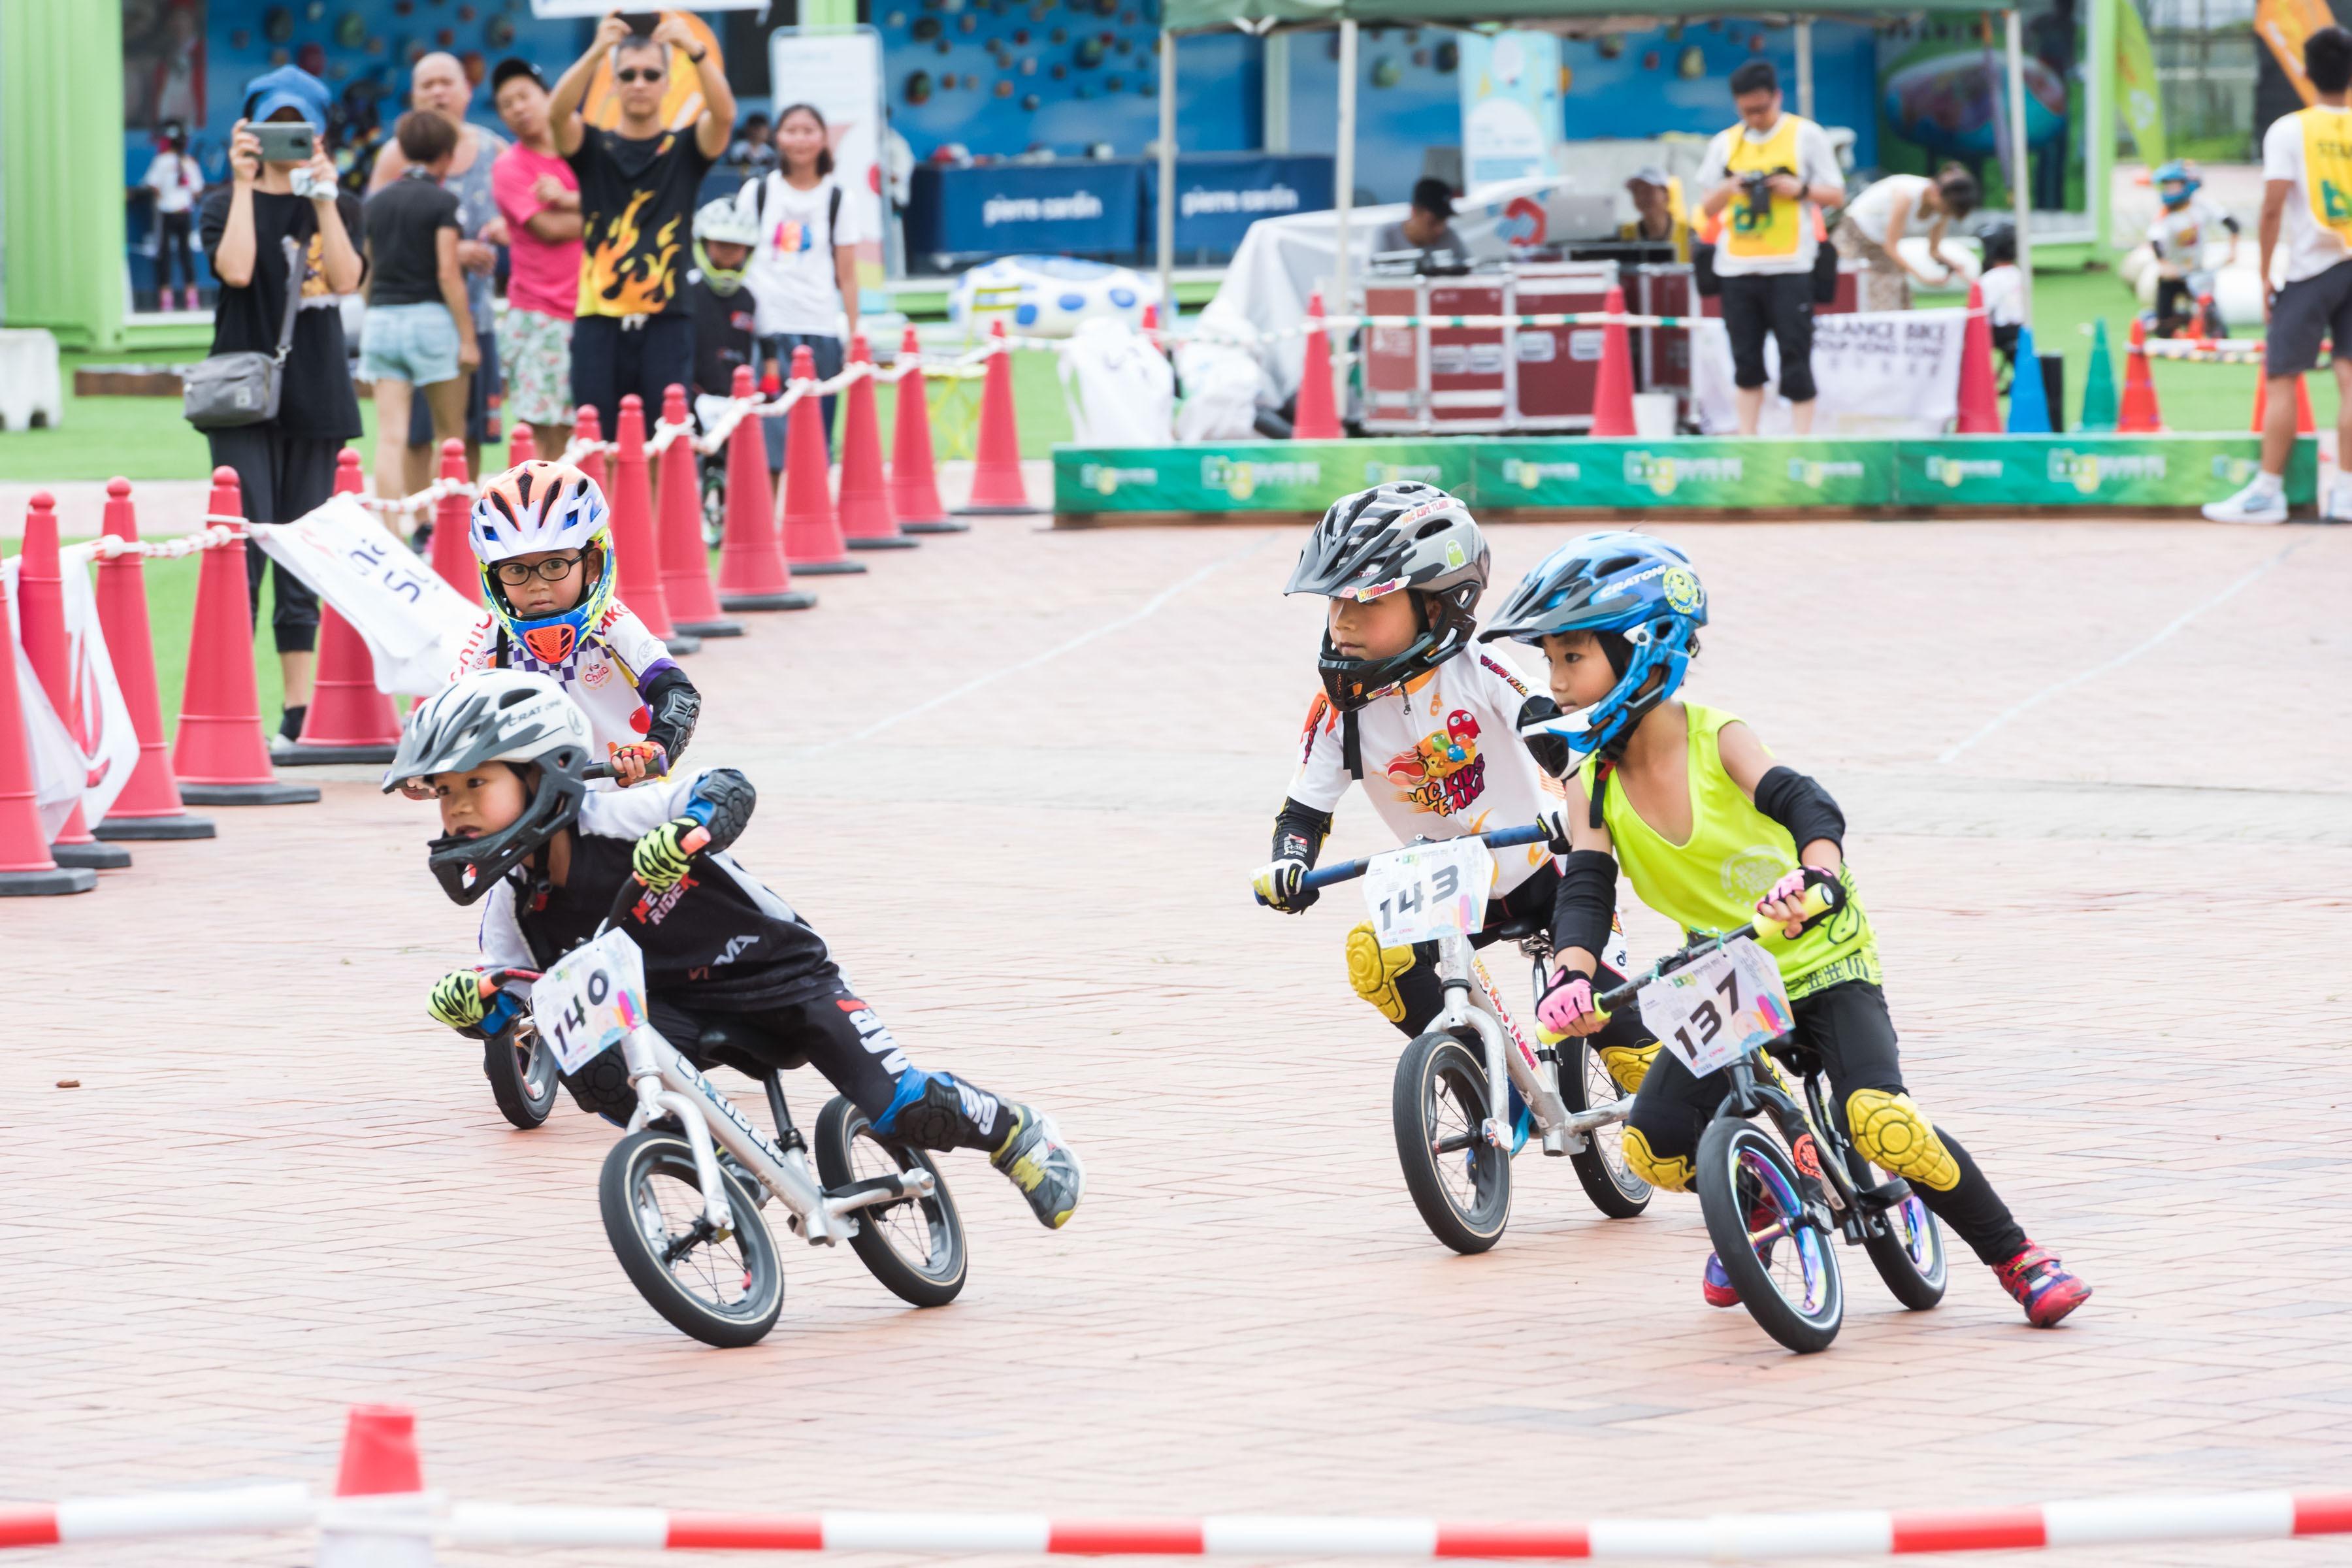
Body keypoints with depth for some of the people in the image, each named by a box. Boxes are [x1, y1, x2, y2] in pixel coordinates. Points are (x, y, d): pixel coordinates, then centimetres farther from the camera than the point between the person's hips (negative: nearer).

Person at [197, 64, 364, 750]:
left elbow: (347, 278, -9)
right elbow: (236, 269, -17)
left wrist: (323, 197, -13)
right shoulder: (226, 204, 3)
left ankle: (300, 711, 8)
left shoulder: (337, 209, 10)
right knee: (248, 543, -13)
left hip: (316, 402, 3)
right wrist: (244, 184, -14)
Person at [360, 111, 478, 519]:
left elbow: (366, 271, 16)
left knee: (391, 437, -2)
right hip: (430, 317, -4)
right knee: (450, 433, 9)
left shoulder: (376, 203, 10)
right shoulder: (442, 201, -6)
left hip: (381, 319, 4)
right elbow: (448, 273, -11)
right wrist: (467, 337, -8)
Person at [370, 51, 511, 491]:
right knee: (419, 433, -5)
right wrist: (450, 252, -16)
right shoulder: (399, 154, -3)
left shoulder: (493, 149, 10)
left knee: (471, 431, 5)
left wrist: (505, 227, -6)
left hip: (475, 311, 4)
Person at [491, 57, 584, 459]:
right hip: (538, 316, -4)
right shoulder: (509, 167, -1)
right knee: (543, 434, -10)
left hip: (587, 314, 4)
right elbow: (548, 228, -10)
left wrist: (568, 199, -13)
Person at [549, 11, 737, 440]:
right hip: (600, 324, 1)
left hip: (665, 324, 0)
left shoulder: (686, 148, 9)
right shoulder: (592, 146, 9)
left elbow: (724, 114, -11)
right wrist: (596, 52, -29)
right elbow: (557, 113, -11)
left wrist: (694, 51, -29)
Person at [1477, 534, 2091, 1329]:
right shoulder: (1592, 784, -6)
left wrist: (1811, 876, -54)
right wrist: (1572, 973, -37)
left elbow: (1808, 807, -31)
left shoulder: (1715, 737, -17)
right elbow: (1585, 893, -15)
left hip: (1824, 964, -5)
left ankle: (2016, 1256, -9)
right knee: (1655, 1146, -14)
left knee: (1879, 1120, -27)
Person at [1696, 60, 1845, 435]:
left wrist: (1800, 190, -13)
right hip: (1737, 267, 3)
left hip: (1789, 267, -3)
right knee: (1746, 359, 6)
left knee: (1795, 357, -7)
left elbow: (1836, 196, 5)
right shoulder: (1725, 144, 13)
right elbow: (1707, 207, 15)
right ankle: (1746, 442, 13)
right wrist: (1729, 189, -6)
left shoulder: (1806, 136, 4)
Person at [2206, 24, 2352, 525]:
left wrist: (2265, 274, -3)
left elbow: (2273, 208, -10)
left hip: (2311, 268, -3)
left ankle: (2268, 490, 0)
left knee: (2281, 378, 2)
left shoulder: (2288, 131, -5)